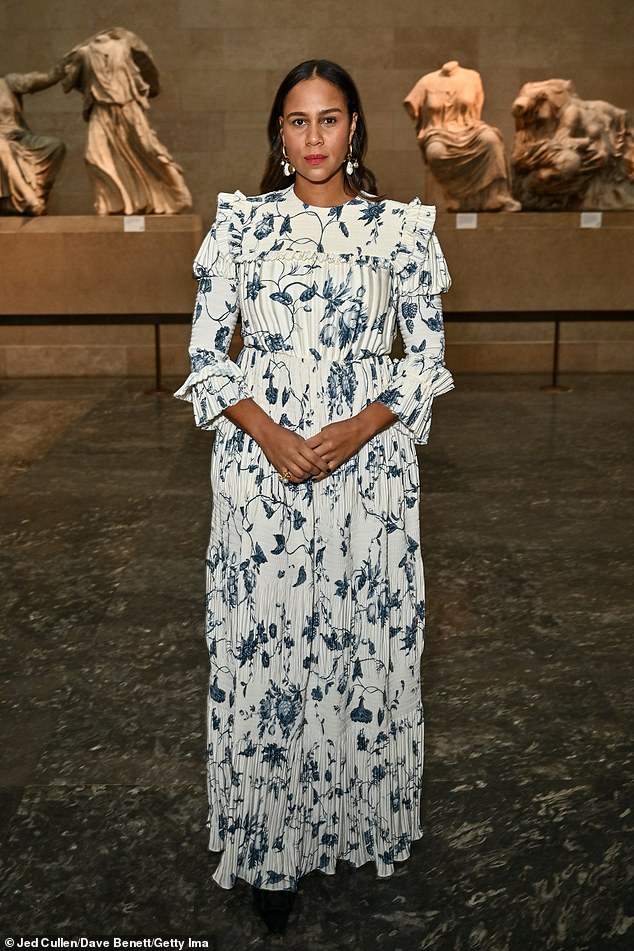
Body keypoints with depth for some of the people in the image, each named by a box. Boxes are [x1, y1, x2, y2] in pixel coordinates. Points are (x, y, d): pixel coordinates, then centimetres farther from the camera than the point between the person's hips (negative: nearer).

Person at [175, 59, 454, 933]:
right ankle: (272, 845, 26)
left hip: (370, 462, 0)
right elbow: (205, 351, 2)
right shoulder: (241, 222, 4)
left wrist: (358, 429, -12)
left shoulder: (398, 226, 3)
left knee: (366, 640, 8)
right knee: (262, 645, 6)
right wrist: (268, 433, -13)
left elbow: (427, 355, 3)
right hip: (259, 463, 0)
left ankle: (362, 820, 33)